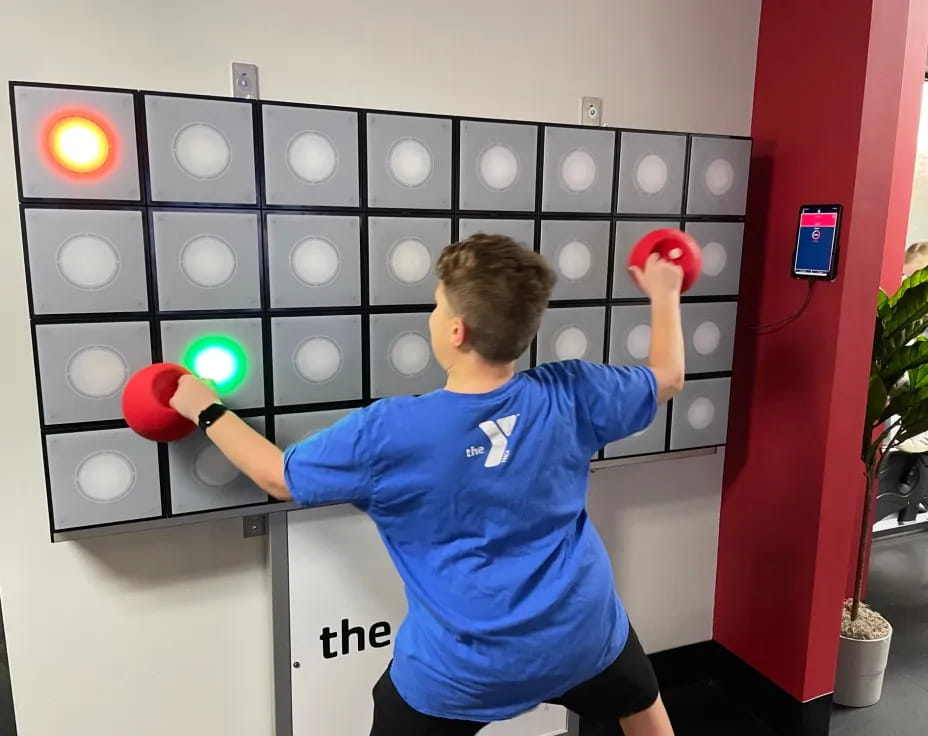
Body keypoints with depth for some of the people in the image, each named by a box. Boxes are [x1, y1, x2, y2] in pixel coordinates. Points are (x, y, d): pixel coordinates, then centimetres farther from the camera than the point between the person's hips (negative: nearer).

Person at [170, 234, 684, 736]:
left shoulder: (388, 433, -21)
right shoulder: (568, 395, -14)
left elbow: (279, 478, -5)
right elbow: (667, 376, 5)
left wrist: (207, 411, 11)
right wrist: (664, 294, 22)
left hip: (463, 667, -2)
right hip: (584, 635, 3)